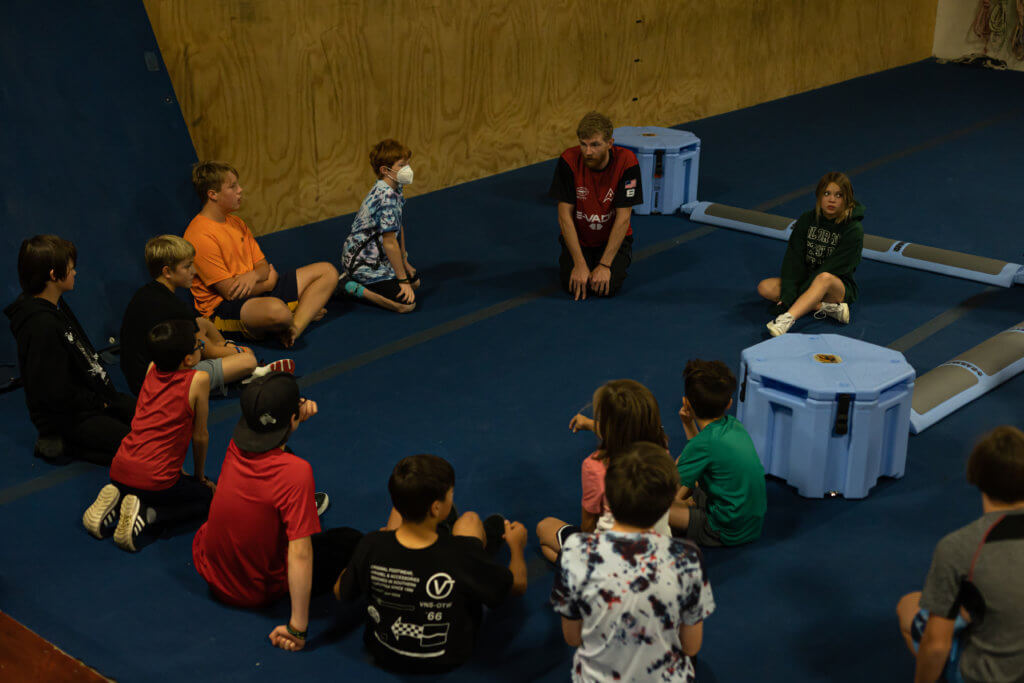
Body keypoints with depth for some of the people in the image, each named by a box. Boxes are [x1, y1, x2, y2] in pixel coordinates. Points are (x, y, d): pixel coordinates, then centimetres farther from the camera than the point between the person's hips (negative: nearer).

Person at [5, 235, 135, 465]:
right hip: (65, 417, -10)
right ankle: (62, 445, -4)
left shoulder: (57, 307, 5)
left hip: (92, 396, 10)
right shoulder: (41, 326, -27)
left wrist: (107, 392, 5)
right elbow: (56, 393, -27)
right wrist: (99, 402, -14)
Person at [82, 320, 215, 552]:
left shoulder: (152, 369, 10)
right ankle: (146, 515, -6)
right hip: (156, 478, -6)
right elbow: (199, 435, 1)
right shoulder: (199, 379, -7)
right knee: (207, 496, 18)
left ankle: (115, 502, 7)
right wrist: (200, 477, 18)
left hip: (119, 470, 7)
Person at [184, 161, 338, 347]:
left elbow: (263, 265, 12)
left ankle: (296, 325, -16)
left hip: (258, 291, 10)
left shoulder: (236, 222, 12)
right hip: (224, 308, -10)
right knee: (277, 310, -43)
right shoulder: (200, 236, -18)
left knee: (327, 271, 5)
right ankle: (305, 313, -6)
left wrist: (254, 275, -14)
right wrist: (268, 283, -2)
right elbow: (229, 291, -19)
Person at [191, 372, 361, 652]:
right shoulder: (295, 471, -33)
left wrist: (296, 413, -12)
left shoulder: (236, 445, -15)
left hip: (209, 568, 6)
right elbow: (299, 554, -33)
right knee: (352, 541, 11)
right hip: (261, 589, -5)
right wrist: (297, 629, -28)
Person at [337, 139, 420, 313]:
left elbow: (399, 227, 15)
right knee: (407, 303, -18)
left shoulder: (394, 189, 6)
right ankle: (350, 286, -8)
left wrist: (405, 263, 19)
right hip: (362, 264, -11)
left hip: (377, 258, 11)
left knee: (415, 281, 20)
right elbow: (389, 242, -23)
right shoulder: (387, 196, -24)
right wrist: (402, 279, -17)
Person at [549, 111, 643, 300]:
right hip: (578, 238, 1)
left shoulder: (626, 162, -24)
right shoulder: (568, 161, -21)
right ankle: (566, 260, 14)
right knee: (573, 286, -20)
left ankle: (622, 258, 11)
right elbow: (565, 216, -18)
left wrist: (604, 265, -24)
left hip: (612, 238, -1)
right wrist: (580, 264, -23)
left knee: (608, 286, -23)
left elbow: (623, 218, -20)